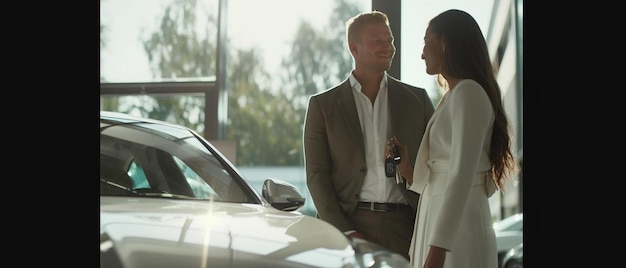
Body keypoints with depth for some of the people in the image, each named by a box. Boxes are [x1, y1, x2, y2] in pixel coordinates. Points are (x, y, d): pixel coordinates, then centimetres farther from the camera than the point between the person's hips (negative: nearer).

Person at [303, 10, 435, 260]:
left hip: (406, 227, 2)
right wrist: (345, 233, -8)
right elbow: (316, 175, 1)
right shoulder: (322, 105, 6)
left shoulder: (417, 99, 11)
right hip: (348, 223, -1)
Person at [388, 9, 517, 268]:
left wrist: (438, 247, -24)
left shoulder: (468, 93, -11)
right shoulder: (453, 95, 18)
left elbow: (462, 176, -20)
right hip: (437, 215, 9)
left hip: (457, 226, -9)